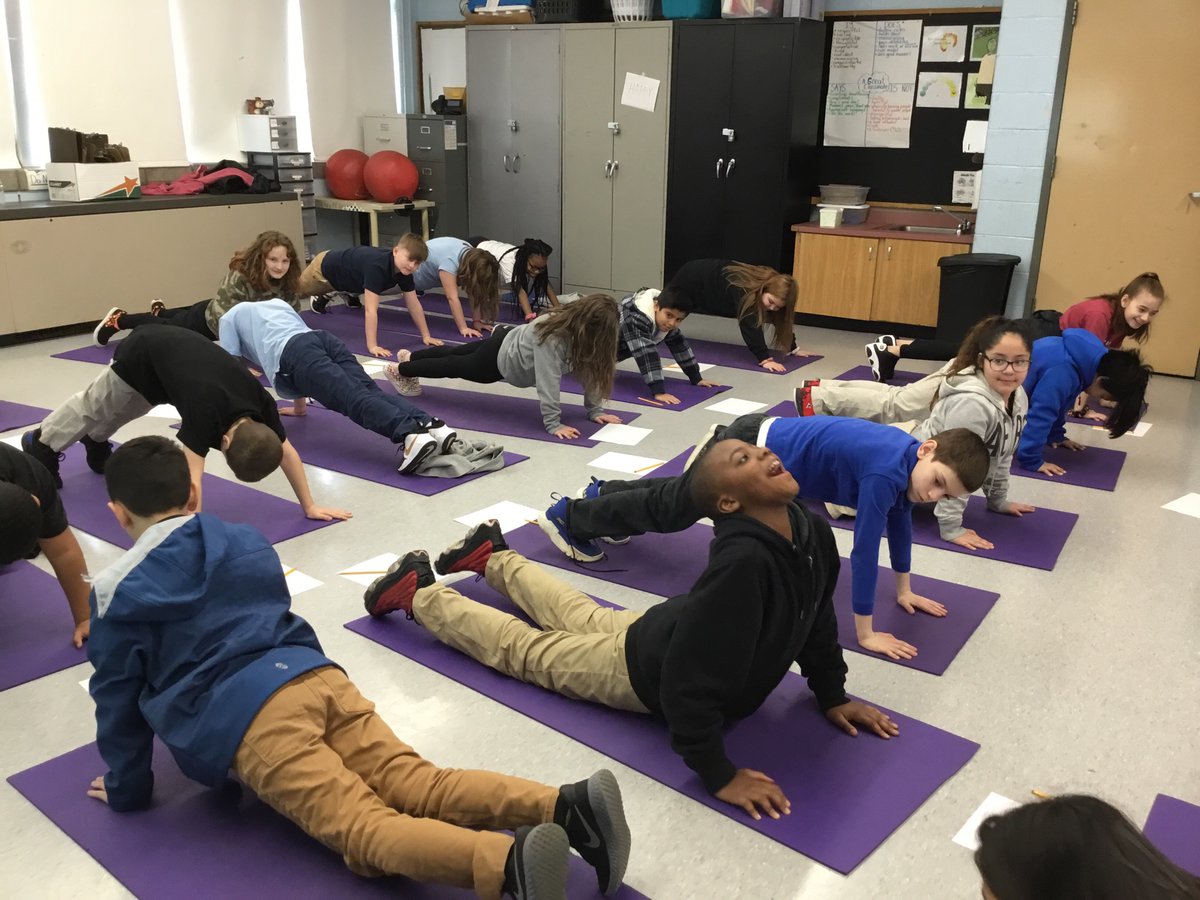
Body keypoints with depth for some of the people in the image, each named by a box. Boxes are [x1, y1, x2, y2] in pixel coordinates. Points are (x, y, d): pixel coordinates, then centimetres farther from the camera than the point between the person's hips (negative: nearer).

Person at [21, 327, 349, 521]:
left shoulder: (260, 403, -31)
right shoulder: (206, 410, -47)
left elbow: (287, 452, -21)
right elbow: (192, 476, -52)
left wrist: (310, 505, -19)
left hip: (177, 345, 5)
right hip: (142, 355, -5)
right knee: (97, 406, 23)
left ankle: (95, 442, 63)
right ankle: (41, 443, 50)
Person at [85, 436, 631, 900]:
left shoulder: (116, 592, 8)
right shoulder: (249, 544, 24)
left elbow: (118, 696, 13)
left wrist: (127, 789, 25)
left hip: (246, 719, -6)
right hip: (317, 675, 6)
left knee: (366, 831, -18)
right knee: (422, 785, -6)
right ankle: (568, 807, -28)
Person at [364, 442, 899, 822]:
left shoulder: (813, 531, -19)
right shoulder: (744, 562, -45)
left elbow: (818, 620, 0)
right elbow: (693, 673, -42)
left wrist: (832, 696, 1)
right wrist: (717, 773, -33)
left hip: (670, 629, 7)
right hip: (651, 671, -7)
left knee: (583, 617, 31)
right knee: (524, 648, 14)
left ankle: (492, 557, 55)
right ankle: (417, 591, 33)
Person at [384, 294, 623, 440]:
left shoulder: (578, 329, -20)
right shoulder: (552, 339, -43)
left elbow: (589, 368, -13)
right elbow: (548, 382, -42)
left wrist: (594, 409, -15)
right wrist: (553, 424, -40)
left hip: (512, 341, 7)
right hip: (499, 358, -7)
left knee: (456, 355, 30)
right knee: (451, 365, 19)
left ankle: (409, 356, 57)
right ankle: (398, 370, 46)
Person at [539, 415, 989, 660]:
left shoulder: (912, 459, -3)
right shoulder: (888, 471, -31)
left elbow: (900, 521, 12)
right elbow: (865, 549, -29)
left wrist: (904, 589, 20)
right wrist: (865, 632, -21)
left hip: (763, 437, 8)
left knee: (672, 498, 28)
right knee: (667, 509, 10)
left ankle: (602, 494, 51)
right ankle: (568, 516, 29)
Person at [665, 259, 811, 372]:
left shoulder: (771, 288, -23)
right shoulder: (743, 289, -45)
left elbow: (781, 321, -10)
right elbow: (750, 325, -51)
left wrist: (793, 348, -9)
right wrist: (764, 359, -57)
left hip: (711, 278, 7)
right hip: (691, 279, -7)